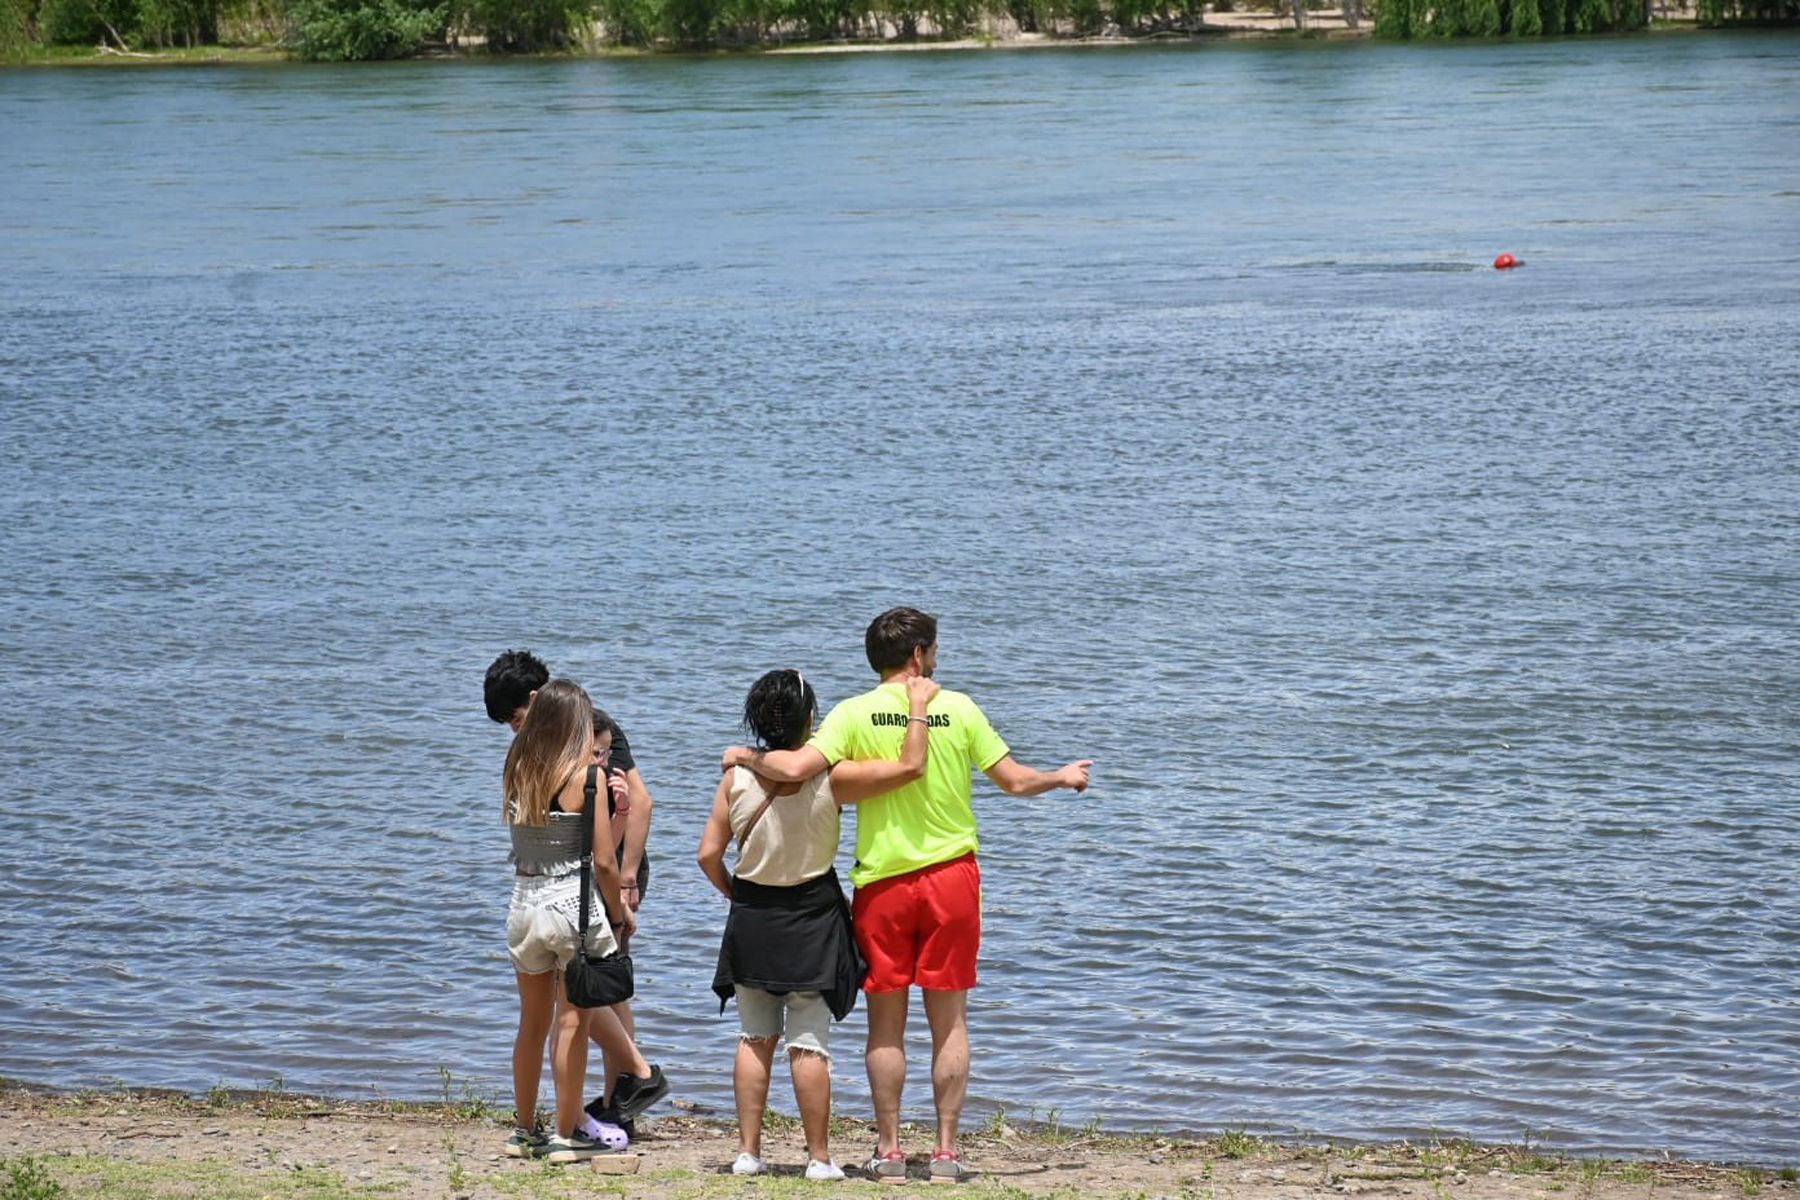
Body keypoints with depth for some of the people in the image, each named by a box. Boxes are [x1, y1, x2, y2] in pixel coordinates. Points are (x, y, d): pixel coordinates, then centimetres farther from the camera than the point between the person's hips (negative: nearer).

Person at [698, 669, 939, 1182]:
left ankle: (748, 1151, 11)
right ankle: (819, 1157, 4)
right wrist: (918, 704, -5)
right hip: (811, 921, -3)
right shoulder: (829, 779, -16)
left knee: (754, 1038, 12)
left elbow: (709, 854, -5)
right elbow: (909, 767, -16)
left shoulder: (737, 777, -7)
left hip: (751, 921, 3)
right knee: (809, 1044, 2)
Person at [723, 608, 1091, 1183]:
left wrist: (748, 757, 5)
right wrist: (1063, 777, 24)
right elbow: (1015, 780, 4)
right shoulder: (957, 708, -2)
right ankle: (946, 1152, 8)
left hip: (882, 881, -1)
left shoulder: (855, 714, -6)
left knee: (885, 1024, 8)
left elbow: (794, 768, -16)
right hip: (951, 877, 1)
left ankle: (889, 1152, 9)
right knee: (949, 1021, 8)